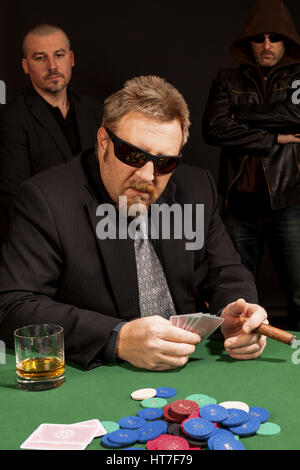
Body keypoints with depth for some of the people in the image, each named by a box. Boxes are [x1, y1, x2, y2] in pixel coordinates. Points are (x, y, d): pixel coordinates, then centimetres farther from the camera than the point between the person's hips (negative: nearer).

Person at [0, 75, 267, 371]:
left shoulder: (197, 190, 5)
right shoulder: (45, 199, -11)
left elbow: (226, 276, 11)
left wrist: (233, 315, -13)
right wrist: (117, 339, -28)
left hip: (191, 373, 4)